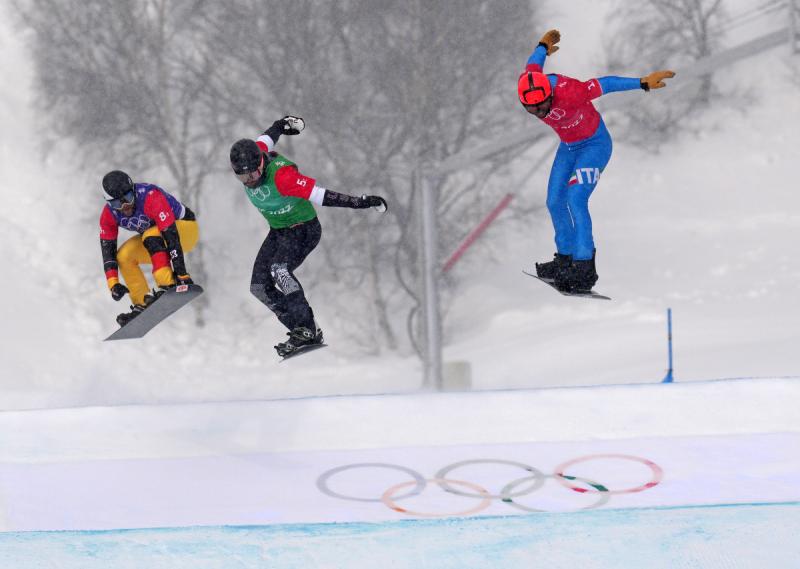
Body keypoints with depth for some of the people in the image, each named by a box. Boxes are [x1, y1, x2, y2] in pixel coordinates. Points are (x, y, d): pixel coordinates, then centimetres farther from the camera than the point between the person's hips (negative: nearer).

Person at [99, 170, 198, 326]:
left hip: (185, 227, -7)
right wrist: (113, 283, -24)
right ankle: (142, 304, -7)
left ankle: (169, 286, -39)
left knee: (150, 236, -33)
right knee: (124, 256, -11)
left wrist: (181, 273, -42)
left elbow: (172, 237, -39)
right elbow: (107, 249, -13)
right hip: (153, 238, 7)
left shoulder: (151, 198, -36)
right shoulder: (109, 215, -16)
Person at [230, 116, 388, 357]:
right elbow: (266, 139, 11)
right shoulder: (247, 164, -10)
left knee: (279, 270, -32)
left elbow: (319, 194, -34)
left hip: (303, 229, -8)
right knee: (260, 287, -1)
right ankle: (300, 328, 3)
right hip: (277, 232, 8)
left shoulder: (281, 175, -33)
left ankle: (307, 329, -31)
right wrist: (283, 124, 29)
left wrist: (360, 202, -36)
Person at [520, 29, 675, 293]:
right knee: (555, 203, 8)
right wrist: (543, 47, 24)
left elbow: (604, 84, -29)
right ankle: (565, 259, 26)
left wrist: (644, 82, -26)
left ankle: (584, 268, -24)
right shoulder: (527, 84, -20)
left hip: (595, 144, -7)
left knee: (575, 199, -23)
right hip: (568, 147, 7)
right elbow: (533, 63, 3)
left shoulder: (567, 92, -38)